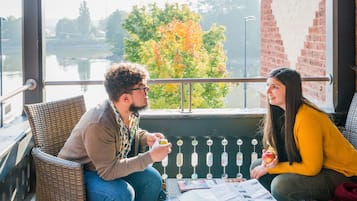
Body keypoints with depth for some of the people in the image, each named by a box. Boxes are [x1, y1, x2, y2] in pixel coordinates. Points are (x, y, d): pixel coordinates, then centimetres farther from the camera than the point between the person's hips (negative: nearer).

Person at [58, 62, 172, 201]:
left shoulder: (131, 112, -9)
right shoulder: (99, 125, -35)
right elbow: (108, 171, -32)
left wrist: (146, 138, -8)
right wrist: (150, 157, -33)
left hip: (110, 166, 8)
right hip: (79, 174, -8)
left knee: (153, 178, -5)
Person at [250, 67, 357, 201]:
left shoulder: (306, 118, -26)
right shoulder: (283, 113, -1)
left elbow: (311, 168, -22)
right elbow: (276, 146, 10)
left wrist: (272, 168, -15)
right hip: (314, 167, 9)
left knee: (281, 185, -30)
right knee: (257, 166, 1)